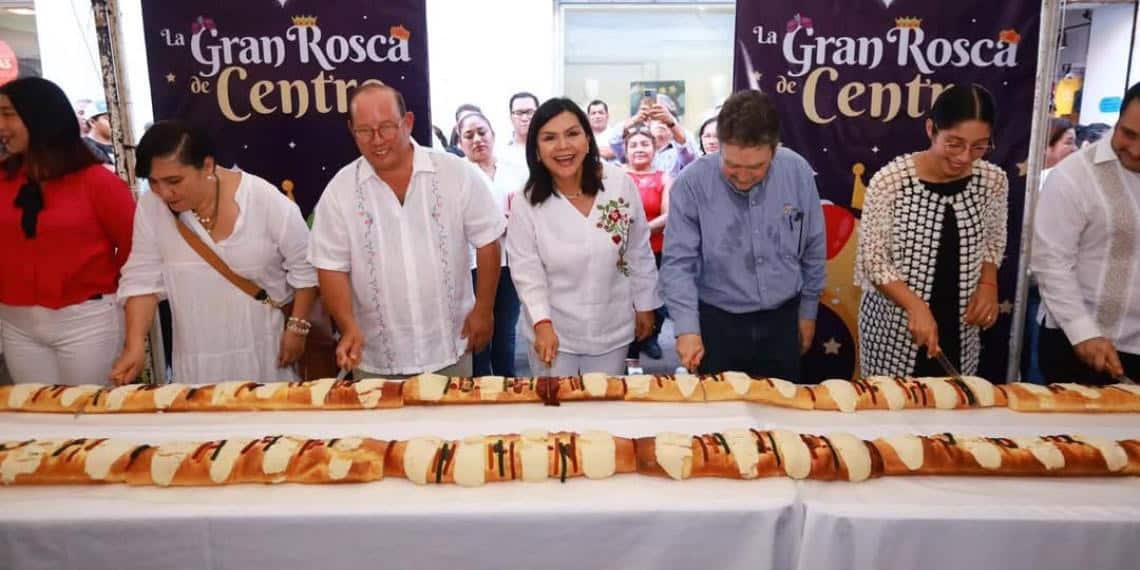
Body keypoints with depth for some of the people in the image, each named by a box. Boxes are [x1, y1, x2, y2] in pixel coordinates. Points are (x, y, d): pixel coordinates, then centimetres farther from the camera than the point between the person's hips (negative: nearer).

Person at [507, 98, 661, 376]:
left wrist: (645, 305, 6)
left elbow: (639, 252, 0)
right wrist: (542, 323, -22)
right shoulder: (526, 204, -13)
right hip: (554, 330, -1)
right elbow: (526, 271, -10)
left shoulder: (621, 185, -10)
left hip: (611, 328, 1)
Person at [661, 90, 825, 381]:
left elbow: (813, 251, 3)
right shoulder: (691, 183, -17)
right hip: (718, 323, -2)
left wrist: (808, 311, 9)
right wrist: (687, 327, -25)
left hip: (782, 320, 3)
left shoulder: (798, 172, -9)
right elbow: (678, 263, -15)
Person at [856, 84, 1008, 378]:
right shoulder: (890, 180, -17)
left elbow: (993, 242, 13)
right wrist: (916, 306, -24)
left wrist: (988, 283, -5)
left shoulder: (993, 180, -4)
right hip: (894, 327, -3)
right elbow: (872, 260, -13)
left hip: (958, 330, 4)